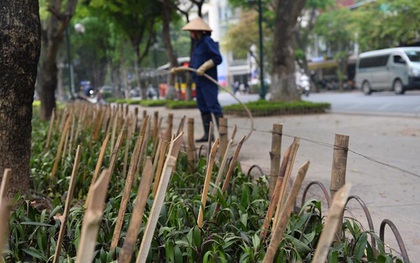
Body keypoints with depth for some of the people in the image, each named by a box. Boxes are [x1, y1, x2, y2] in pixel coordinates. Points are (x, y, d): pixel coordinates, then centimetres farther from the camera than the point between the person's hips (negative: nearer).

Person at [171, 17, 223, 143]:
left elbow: (217, 58, -18)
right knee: (203, 108, 10)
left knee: (213, 106, -11)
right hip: (199, 81, 9)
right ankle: (207, 134, 14)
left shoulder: (208, 41, -9)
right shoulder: (197, 44, 18)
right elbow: (192, 65, 23)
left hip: (208, 81, -9)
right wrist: (178, 69, 19)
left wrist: (203, 67, -22)